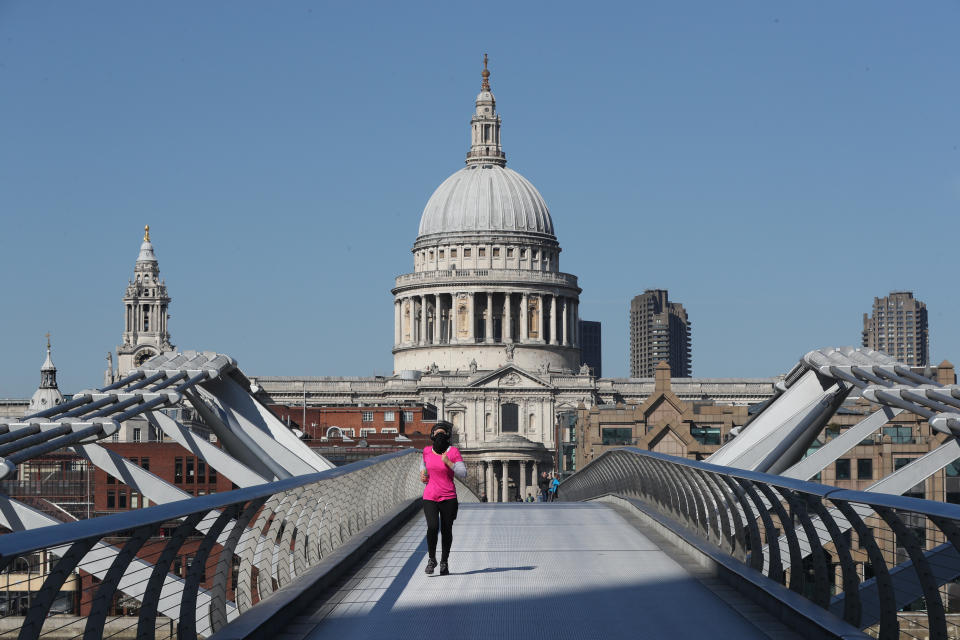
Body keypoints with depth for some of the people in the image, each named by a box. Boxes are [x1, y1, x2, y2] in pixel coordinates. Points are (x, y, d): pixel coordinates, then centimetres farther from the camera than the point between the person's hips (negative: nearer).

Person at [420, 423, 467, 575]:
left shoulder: (453, 452, -4)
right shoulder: (427, 451, 5)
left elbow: (463, 473, -9)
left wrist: (449, 463, -20)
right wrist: (422, 473, 9)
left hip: (448, 498, -1)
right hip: (430, 498, 1)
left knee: (446, 531, 3)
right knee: (432, 527, -17)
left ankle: (444, 562, 22)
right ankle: (431, 558, 2)